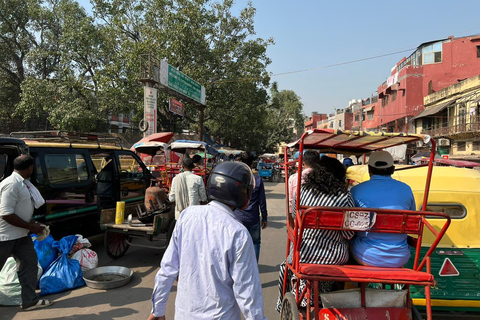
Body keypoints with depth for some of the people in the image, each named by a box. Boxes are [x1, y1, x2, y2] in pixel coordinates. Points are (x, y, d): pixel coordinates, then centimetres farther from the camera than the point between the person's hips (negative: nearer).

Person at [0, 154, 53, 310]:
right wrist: (30, 226, -20)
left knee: (30, 263, 9)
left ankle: (30, 300, 19)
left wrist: (31, 223, 6)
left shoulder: (24, 183, 6)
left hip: (21, 235, 9)